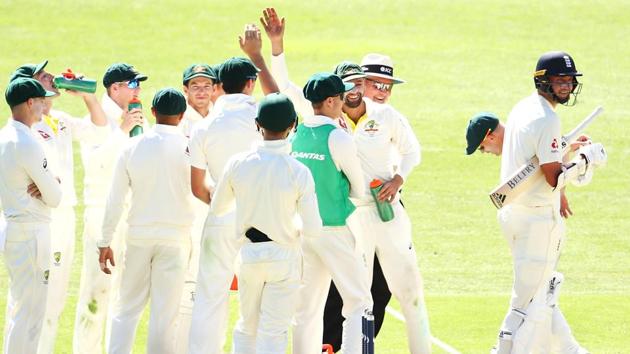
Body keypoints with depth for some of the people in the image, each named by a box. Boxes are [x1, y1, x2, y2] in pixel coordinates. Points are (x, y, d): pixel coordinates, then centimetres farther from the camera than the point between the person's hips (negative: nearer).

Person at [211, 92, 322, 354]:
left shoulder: (238, 164, -8)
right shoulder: (299, 172, -15)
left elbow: (217, 207, 7)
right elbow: (313, 229, -14)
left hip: (248, 256, 3)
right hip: (284, 258, -3)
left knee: (247, 328, 18)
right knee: (273, 333, 1)